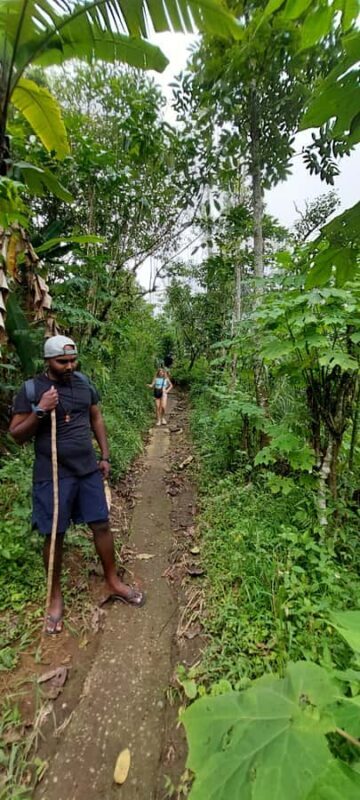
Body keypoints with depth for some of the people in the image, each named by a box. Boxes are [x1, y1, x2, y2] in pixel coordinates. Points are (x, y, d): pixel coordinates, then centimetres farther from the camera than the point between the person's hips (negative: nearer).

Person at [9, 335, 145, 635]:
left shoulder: (84, 382, 3)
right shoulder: (31, 389, -8)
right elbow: (17, 435, -6)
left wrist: (105, 456, 8)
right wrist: (40, 411, -23)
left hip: (88, 470, 4)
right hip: (53, 475, -3)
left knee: (102, 525, 10)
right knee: (54, 535, 9)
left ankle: (113, 583, 31)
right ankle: (56, 596, 33)